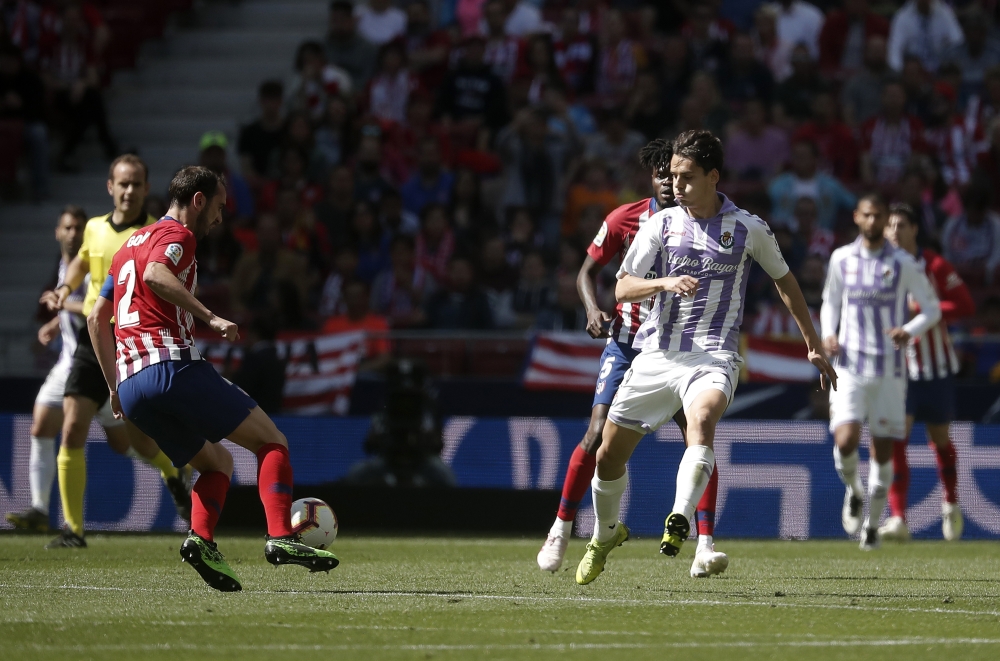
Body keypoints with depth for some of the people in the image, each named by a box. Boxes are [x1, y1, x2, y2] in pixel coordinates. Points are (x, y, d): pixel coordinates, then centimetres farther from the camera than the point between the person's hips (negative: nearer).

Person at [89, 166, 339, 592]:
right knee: (272, 442, -2)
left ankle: (200, 539, -6)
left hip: (130, 387, 8)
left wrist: (115, 387, 28)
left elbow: (97, 318, 27)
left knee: (217, 461, 20)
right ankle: (280, 538, -21)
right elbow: (155, 275, -21)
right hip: (174, 365, -8)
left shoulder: (130, 245, 27)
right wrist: (210, 318, -24)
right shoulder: (176, 234, 2)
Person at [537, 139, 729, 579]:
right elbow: (587, 271, 6)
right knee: (598, 436, -9)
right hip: (627, 340, 0)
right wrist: (593, 310, -12)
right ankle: (560, 530, 10)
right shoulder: (626, 219, -3)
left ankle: (705, 547, -14)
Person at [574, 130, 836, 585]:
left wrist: (813, 346, 19)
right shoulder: (660, 224, 4)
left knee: (701, 419, -36)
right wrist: (665, 283, -21)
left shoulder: (748, 228, 2)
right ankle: (606, 534, 33)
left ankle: (680, 521, -48)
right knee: (609, 454, 6)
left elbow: (784, 280, 17)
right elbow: (622, 288, -1)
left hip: (712, 356, -3)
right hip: (655, 355, 3)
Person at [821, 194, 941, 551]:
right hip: (850, 365, 1)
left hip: (889, 368, -1)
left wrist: (910, 331, -17)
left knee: (883, 450, 2)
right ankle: (853, 491, 15)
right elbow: (830, 302, 20)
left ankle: (872, 524, 20)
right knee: (846, 441, -17)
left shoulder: (902, 263, -1)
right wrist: (828, 334, 0)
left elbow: (932, 309, 4)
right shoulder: (842, 259, 5)